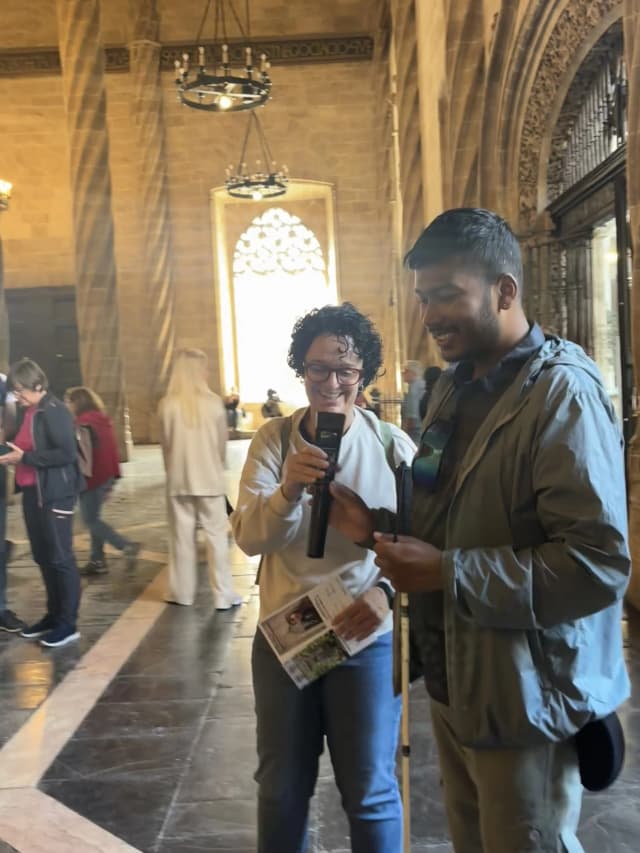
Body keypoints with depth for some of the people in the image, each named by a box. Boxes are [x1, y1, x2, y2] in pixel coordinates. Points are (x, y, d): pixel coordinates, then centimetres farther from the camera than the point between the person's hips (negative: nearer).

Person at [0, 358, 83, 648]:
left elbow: (67, 453, -21)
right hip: (32, 492, 9)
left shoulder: (54, 411, -14)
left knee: (60, 557, -2)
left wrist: (25, 458, -18)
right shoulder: (25, 411, 12)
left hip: (55, 493, -9)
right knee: (42, 557, 14)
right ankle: (53, 615, 26)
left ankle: (68, 623, 7)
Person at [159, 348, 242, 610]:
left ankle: (183, 592, 20)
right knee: (216, 535, 5)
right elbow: (222, 442, 1)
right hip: (210, 477, -1)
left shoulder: (167, 405, -7)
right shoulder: (214, 402, -9)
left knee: (182, 535, 11)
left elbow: (165, 444, 2)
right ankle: (223, 595, 8)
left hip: (179, 478, 1)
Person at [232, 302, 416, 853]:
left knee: (371, 792, 14)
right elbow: (249, 538, -13)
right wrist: (288, 489, -32)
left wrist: (386, 591, -27)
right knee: (281, 787, 20)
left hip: (366, 638, -2)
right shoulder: (273, 439, -5)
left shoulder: (393, 446, -9)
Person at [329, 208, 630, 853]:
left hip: (522, 699, -8)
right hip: (454, 685, 8)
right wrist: (380, 530, -3)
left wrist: (446, 574, -26)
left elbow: (600, 564, -28)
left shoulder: (562, 392, -20)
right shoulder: (454, 390, 8)